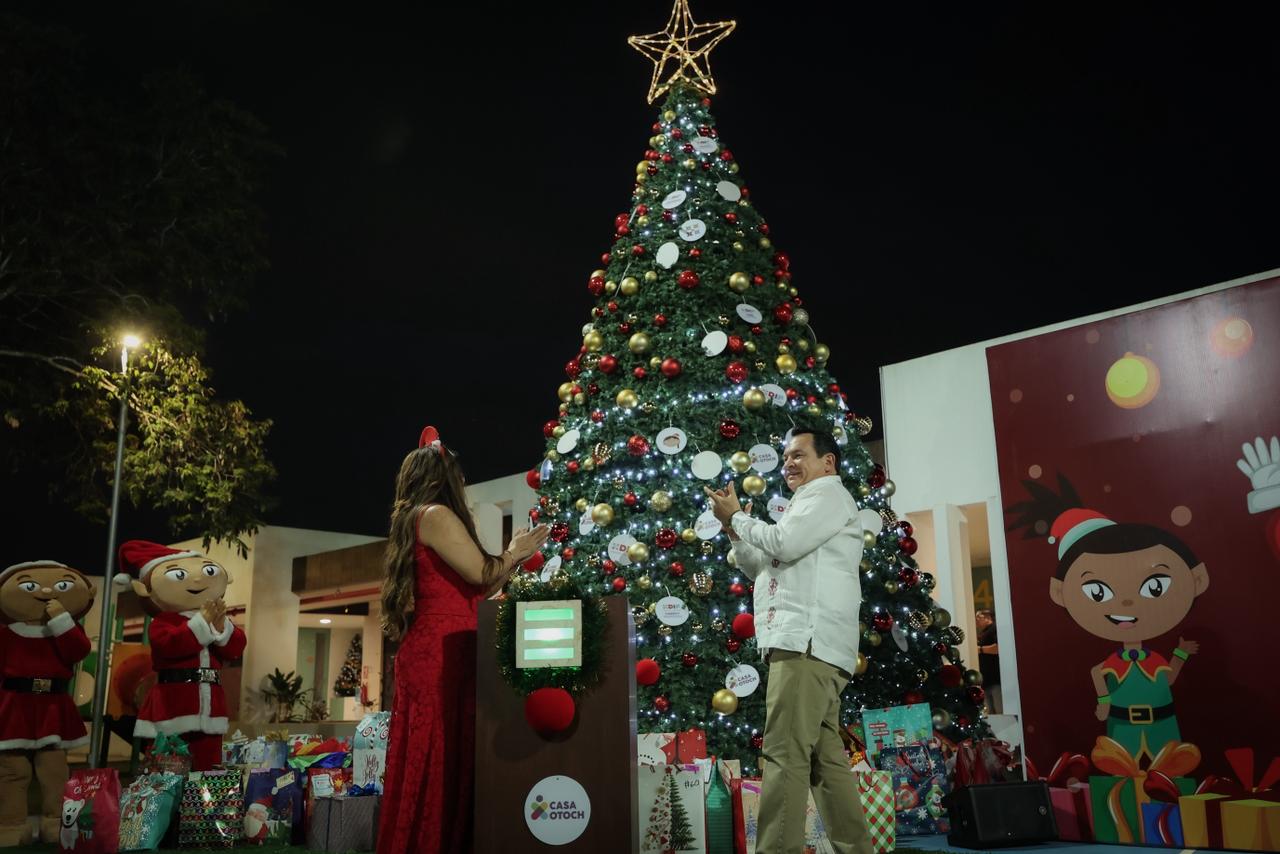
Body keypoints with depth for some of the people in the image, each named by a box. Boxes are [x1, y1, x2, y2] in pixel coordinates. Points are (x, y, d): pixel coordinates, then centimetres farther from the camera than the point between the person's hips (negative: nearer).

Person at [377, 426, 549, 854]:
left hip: (429, 653, 10)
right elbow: (480, 574, -10)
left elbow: (469, 587, 23)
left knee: (425, 763, 8)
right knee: (442, 762, -10)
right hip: (442, 655, -10)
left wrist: (512, 558, 27)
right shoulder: (435, 515, -6)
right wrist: (514, 554, 8)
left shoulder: (413, 522, 23)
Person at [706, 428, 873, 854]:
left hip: (807, 642, -10)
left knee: (785, 756, -16)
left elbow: (783, 543, -13)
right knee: (824, 758, 8)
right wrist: (734, 528, 15)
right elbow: (764, 567, 29)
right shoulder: (810, 504, 32)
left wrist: (736, 515, 1)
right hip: (806, 644, 10)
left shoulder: (828, 492, 3)